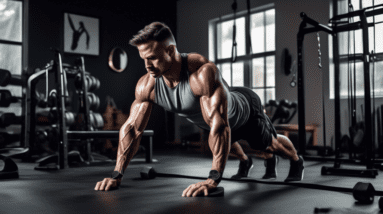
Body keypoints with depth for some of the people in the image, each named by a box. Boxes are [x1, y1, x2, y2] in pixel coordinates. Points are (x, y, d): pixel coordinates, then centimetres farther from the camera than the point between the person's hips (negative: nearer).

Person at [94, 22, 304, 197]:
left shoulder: (202, 72, -48)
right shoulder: (147, 85, -28)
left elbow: (219, 125, -54)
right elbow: (131, 128, -22)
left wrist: (213, 179, -59)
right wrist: (116, 175, -27)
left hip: (244, 111, -5)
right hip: (216, 118, 6)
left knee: (269, 146, 20)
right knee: (228, 144, 34)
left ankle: (296, 162, 54)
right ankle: (245, 162, 69)